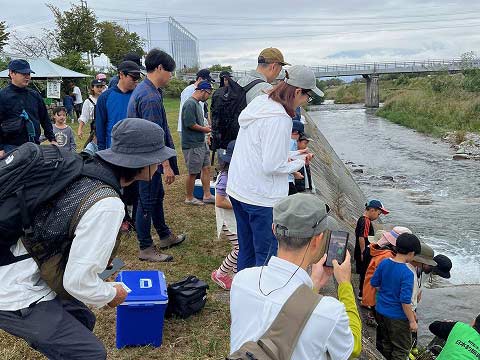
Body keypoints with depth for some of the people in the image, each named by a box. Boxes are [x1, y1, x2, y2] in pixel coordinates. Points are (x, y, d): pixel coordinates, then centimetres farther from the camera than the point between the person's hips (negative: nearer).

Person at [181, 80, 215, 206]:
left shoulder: (197, 103, 14)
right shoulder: (190, 104, -18)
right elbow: (190, 124, -24)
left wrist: (205, 127, 8)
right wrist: (204, 129, -11)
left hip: (201, 143, 10)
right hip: (193, 145, -10)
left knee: (206, 168, 12)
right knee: (193, 172, 1)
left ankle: (207, 195, 21)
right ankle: (189, 198, 16)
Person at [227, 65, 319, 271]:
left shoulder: (259, 102, 7)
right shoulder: (280, 119, -21)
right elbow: (272, 166, -21)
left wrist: (289, 156, 10)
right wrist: (299, 163, -5)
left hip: (238, 189, 10)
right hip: (262, 197, -9)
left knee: (246, 250, 22)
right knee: (268, 256, 3)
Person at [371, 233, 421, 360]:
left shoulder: (384, 263, -7)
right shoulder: (407, 274, -25)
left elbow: (374, 283, 5)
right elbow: (405, 301, -24)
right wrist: (412, 321, -13)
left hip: (381, 311, 6)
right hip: (397, 316, -6)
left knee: (387, 344, 26)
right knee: (401, 349, 14)